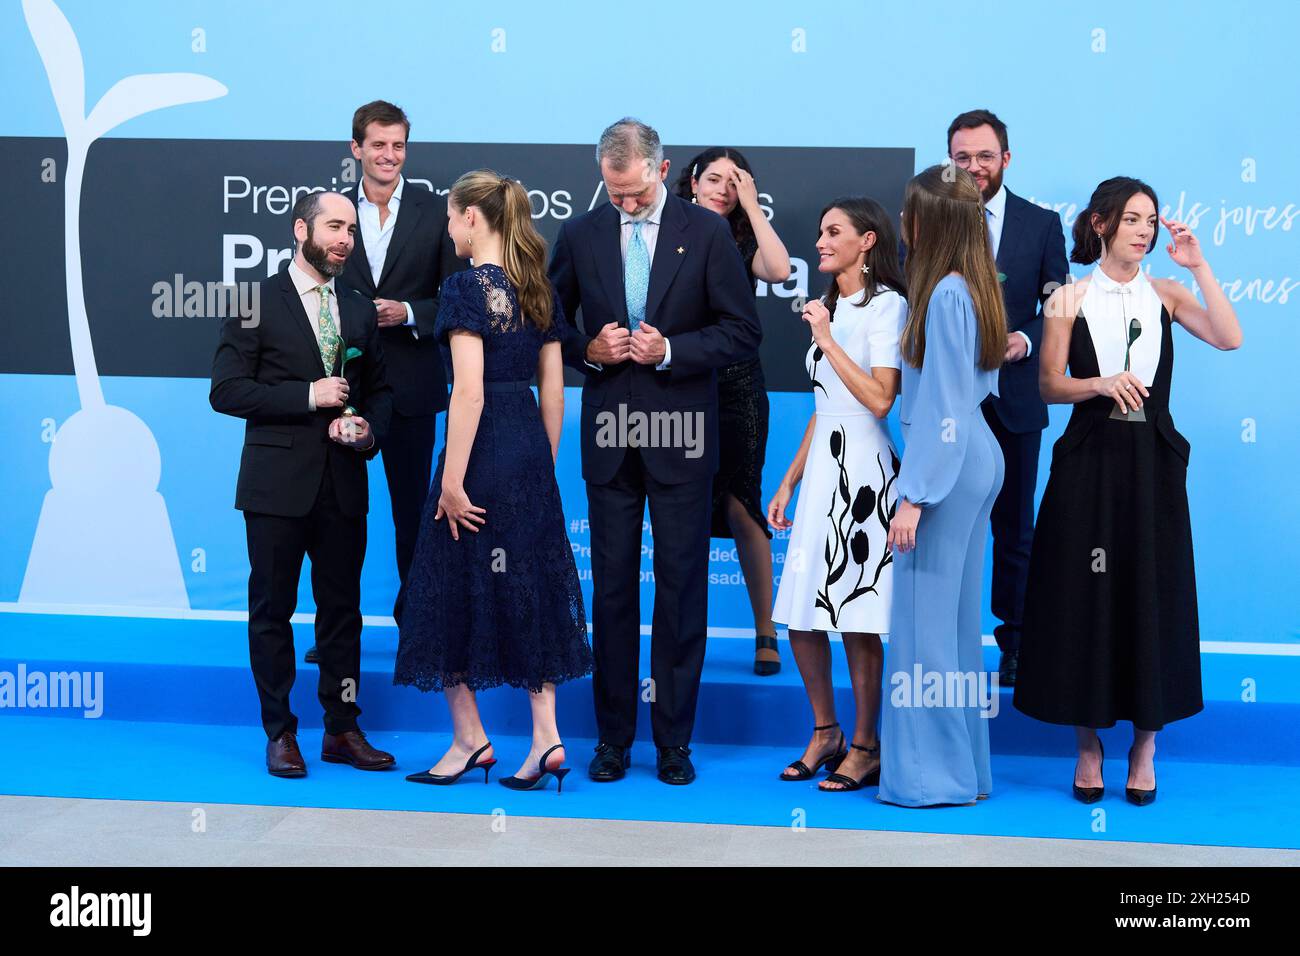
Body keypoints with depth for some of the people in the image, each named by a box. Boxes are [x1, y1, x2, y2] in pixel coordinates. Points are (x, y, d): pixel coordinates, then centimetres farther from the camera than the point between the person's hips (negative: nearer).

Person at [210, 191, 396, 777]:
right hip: (278, 484, -4)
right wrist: (308, 396, -15)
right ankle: (279, 734, 14)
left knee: (342, 608, 8)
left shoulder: (359, 309, 13)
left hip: (344, 483, 4)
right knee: (272, 609, 4)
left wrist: (370, 429, -3)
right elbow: (226, 391, -9)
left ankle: (342, 730, 18)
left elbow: (379, 389, 19)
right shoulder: (258, 302, -2)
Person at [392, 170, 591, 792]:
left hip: (481, 448, -7)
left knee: (455, 591, 7)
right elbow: (553, 390, 11)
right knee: (528, 590, 10)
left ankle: (470, 738, 15)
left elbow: (470, 392, -18)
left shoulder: (466, 287, -11)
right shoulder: (538, 290, 10)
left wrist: (452, 480, -16)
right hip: (531, 447, 7)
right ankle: (546, 737, 6)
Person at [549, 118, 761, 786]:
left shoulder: (708, 233, -1)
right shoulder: (579, 236, 6)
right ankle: (613, 736, 17)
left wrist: (672, 350, -13)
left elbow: (743, 331, -1)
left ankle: (674, 740, 13)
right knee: (611, 588, 7)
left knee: (682, 591, 3)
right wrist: (589, 351, -6)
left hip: (682, 438, -2)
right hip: (609, 437, 2)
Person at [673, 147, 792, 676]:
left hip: (735, 389, -1)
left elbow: (779, 270, -19)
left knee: (741, 510, -1)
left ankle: (766, 634, 8)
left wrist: (752, 207, -13)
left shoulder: (742, 243, 2)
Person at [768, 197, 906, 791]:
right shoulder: (833, 308, 18)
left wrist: (828, 340, -14)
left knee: (857, 615, -3)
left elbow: (880, 399, -17)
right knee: (801, 613, 6)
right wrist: (788, 482, 16)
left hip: (862, 472, -8)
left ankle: (865, 748, 8)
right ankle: (825, 733, 20)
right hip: (821, 470, 8)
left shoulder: (886, 304, -7)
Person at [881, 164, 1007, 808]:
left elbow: (941, 402, -18)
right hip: (977, 457, 10)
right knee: (958, 612, 14)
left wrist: (914, 495, -17)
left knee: (924, 613, -2)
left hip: (945, 463, -10)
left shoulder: (945, 295, -16)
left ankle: (933, 771, 5)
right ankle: (965, 765, 22)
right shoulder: (974, 288, 10)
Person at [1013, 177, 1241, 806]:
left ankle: (1145, 747, 16)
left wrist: (1198, 266, -10)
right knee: (1084, 600, 2)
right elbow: (1049, 385, -1)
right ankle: (1088, 745, 15)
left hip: (1153, 464, 2)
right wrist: (1101, 384, -18)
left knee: (1151, 598, 4)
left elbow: (1228, 337, -8)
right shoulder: (1070, 299, 2)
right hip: (1088, 463, -1)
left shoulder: (1164, 294, 7)